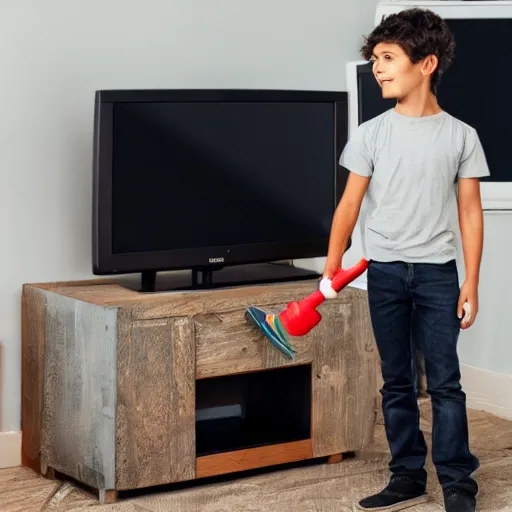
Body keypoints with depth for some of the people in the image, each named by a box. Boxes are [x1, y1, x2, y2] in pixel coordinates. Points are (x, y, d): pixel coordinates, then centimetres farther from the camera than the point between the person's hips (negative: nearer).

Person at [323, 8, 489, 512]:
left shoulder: (460, 136, 0)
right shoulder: (370, 134, 2)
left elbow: (470, 212, 1)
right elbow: (350, 204, 2)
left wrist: (471, 283, -2)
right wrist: (330, 271, -5)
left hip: (437, 272, -2)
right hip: (384, 272, 2)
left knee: (445, 382, -2)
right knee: (397, 382, 7)